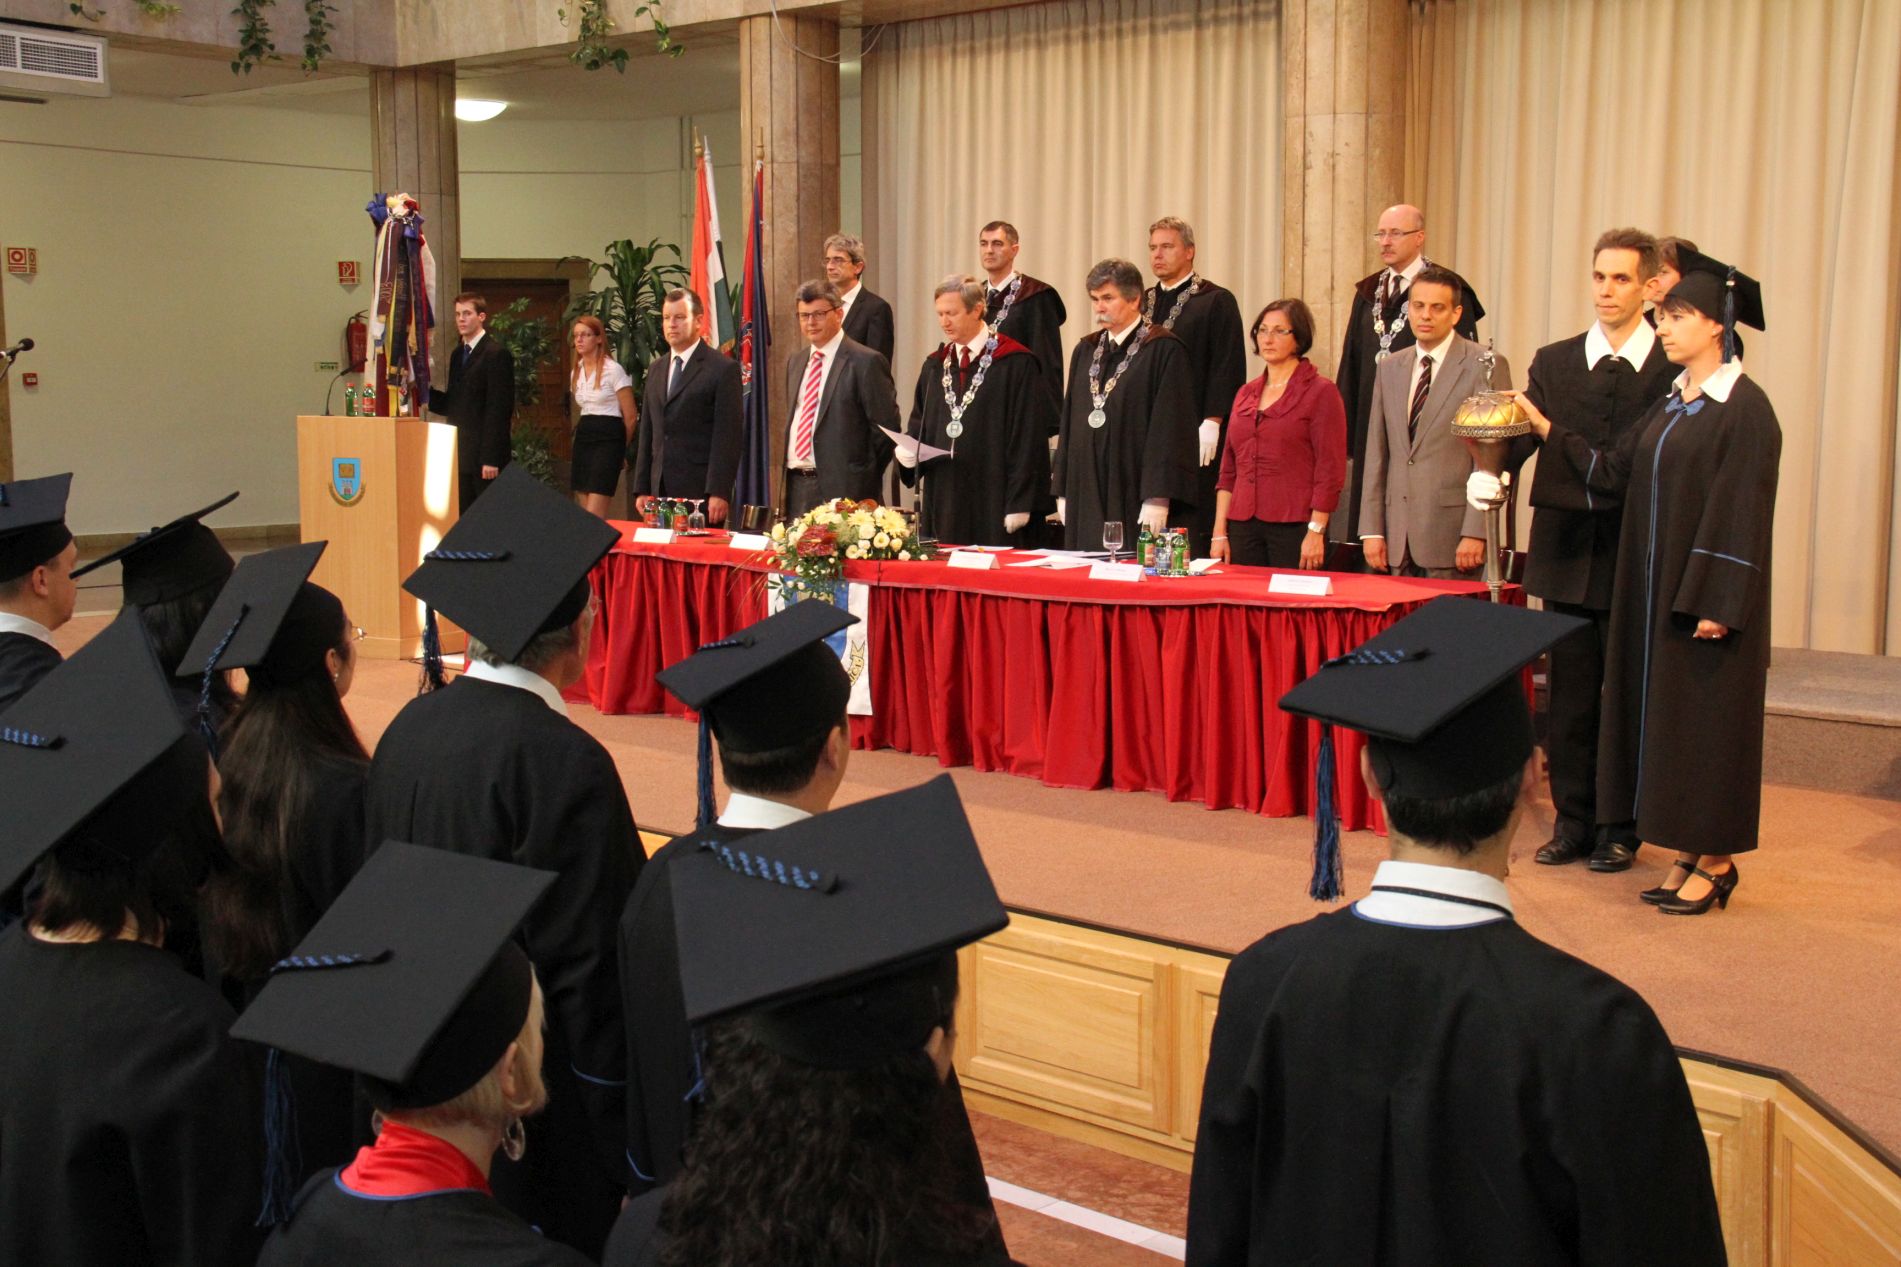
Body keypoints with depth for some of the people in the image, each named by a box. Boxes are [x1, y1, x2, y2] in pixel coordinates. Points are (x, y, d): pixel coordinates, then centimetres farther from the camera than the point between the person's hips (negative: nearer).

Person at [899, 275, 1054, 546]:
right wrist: (908, 451, -3)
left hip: (993, 504, -5)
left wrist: (1018, 504, -13)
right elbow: (918, 424, 20)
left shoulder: (1016, 364, -6)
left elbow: (1028, 436, -9)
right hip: (941, 501, 5)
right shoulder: (934, 366, 14)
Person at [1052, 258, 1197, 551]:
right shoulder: (1085, 351, 14)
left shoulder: (1164, 350, -5)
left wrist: (1158, 497, -17)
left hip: (1134, 495, -6)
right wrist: (1063, 491, 11)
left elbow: (1169, 426, -11)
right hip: (1086, 496, 6)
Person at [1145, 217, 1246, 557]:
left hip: (1195, 436, -5)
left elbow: (1227, 367, -6)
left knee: (1194, 527, -7)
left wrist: (1212, 422, -15)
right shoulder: (1143, 303, 18)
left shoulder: (1216, 301, 0)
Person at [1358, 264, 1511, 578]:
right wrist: (1371, 530, 8)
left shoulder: (1485, 367, -3)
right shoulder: (1391, 367, 14)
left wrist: (1476, 532, -14)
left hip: (1451, 533, -5)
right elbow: (1376, 453, 14)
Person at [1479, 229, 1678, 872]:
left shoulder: (1674, 367, -2)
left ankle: (1619, 827, 19)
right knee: (1570, 695, 9)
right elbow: (1521, 438, -4)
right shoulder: (1554, 362, 7)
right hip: (1568, 554, 3)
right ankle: (1572, 821, 20)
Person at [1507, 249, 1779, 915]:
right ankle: (1690, 853, 20)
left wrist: (1718, 602, -20)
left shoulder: (1744, 408, -13)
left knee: (1707, 715, -1)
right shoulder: (1671, 403, 12)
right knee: (1665, 709, 11)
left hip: (1707, 592, -8)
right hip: (1656, 587, 8)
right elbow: (1612, 470, 9)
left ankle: (1716, 861, 10)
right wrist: (1544, 427, 1)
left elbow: (1742, 509, -17)